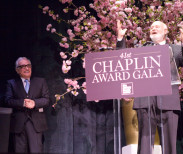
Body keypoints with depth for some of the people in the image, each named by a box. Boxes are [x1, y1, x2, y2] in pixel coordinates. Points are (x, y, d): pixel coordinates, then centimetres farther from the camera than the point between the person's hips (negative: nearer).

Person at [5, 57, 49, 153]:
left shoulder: (40, 82, 16)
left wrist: (35, 103, -14)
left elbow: (46, 100, 6)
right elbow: (8, 101, -1)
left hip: (36, 123, 0)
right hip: (18, 123, 0)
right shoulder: (12, 83, 13)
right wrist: (22, 103, -16)